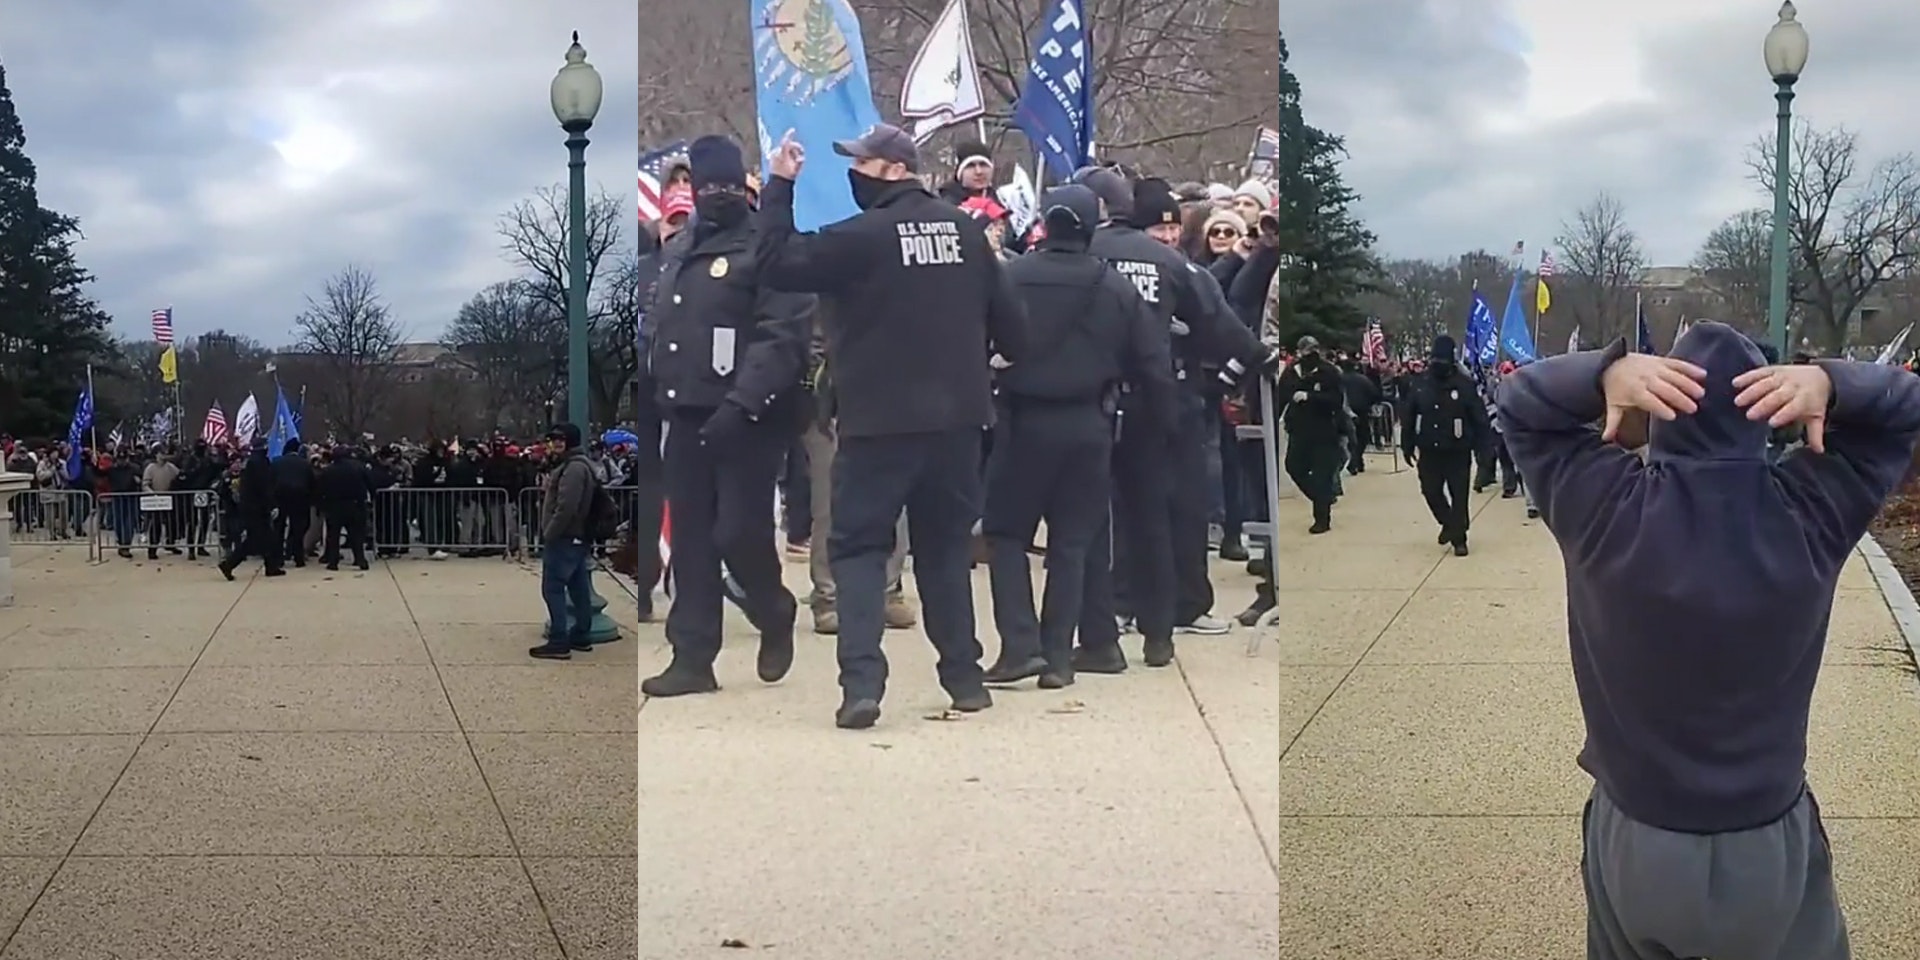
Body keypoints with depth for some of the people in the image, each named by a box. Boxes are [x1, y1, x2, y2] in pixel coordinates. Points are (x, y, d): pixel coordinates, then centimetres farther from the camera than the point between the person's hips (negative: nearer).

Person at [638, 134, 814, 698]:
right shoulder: (676, 252, 16)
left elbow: (784, 336, -18)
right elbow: (657, 328, 23)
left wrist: (741, 404, -25)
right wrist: (655, 394, 13)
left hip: (748, 420, -7)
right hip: (687, 417, 7)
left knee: (738, 532, -8)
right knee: (691, 539, 7)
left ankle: (775, 620, 22)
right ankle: (693, 658, 13)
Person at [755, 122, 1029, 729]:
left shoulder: (861, 236, -13)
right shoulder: (964, 230, 4)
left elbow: (776, 265, -12)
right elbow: (1007, 315, 9)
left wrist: (779, 187, -5)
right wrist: (1001, 359, 28)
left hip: (879, 420, -5)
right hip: (956, 417, 5)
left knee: (858, 546, 2)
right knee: (946, 544, 16)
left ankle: (861, 683, -9)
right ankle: (964, 675, 19)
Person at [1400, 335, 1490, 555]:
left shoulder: (1464, 384, -9)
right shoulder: (1418, 383, -2)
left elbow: (1479, 418, -7)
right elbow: (1407, 417, 3)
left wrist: (1481, 447, -10)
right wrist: (1408, 446, 3)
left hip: (1457, 451, -3)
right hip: (1429, 451, 3)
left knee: (1459, 496, 2)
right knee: (1431, 491, 10)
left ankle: (1459, 538, 12)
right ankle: (1448, 523, 36)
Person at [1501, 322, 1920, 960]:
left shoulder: (1605, 507, -18)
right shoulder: (1809, 510, -15)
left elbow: (1520, 408, -3)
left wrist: (1606, 371, -21)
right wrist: (1828, 383, -19)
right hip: (1770, 840, 0)